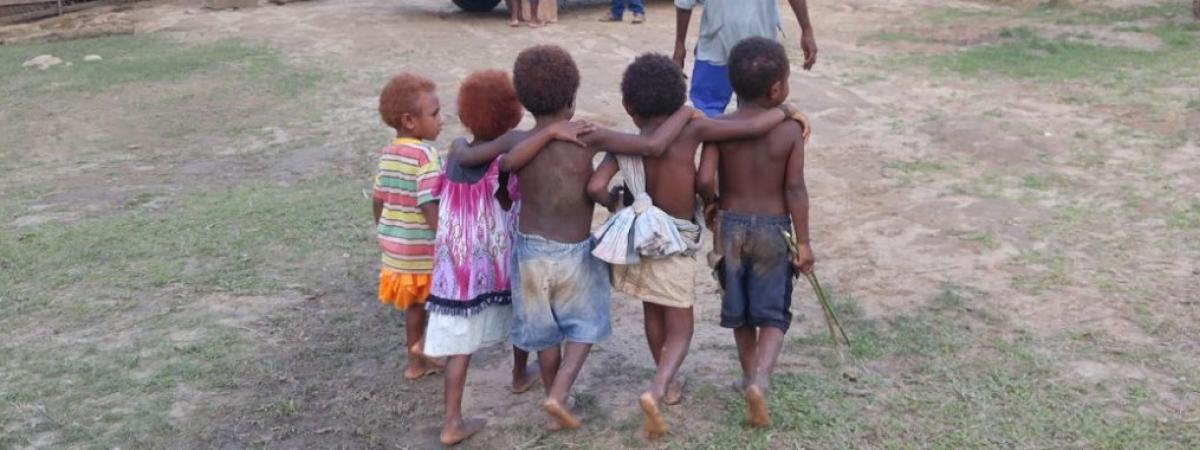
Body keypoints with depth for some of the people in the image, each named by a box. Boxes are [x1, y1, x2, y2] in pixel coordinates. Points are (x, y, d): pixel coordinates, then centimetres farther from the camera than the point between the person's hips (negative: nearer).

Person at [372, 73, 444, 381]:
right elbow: (430, 208, -25)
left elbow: (378, 200, 11)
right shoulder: (425, 155, -21)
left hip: (397, 248, 8)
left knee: (414, 304, 21)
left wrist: (385, 234, 23)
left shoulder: (388, 154, 4)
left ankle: (416, 362, 31)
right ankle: (421, 345, 9)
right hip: (424, 249, -8)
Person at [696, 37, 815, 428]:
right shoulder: (791, 131, -11)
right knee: (773, 314, 7)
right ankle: (759, 381, -12)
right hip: (773, 229, -2)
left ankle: (750, 377, 33)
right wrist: (803, 242, -5)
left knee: (739, 311, 19)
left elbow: (703, 180, -18)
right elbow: (795, 190, -12)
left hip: (731, 226, 2)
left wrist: (715, 203, 4)